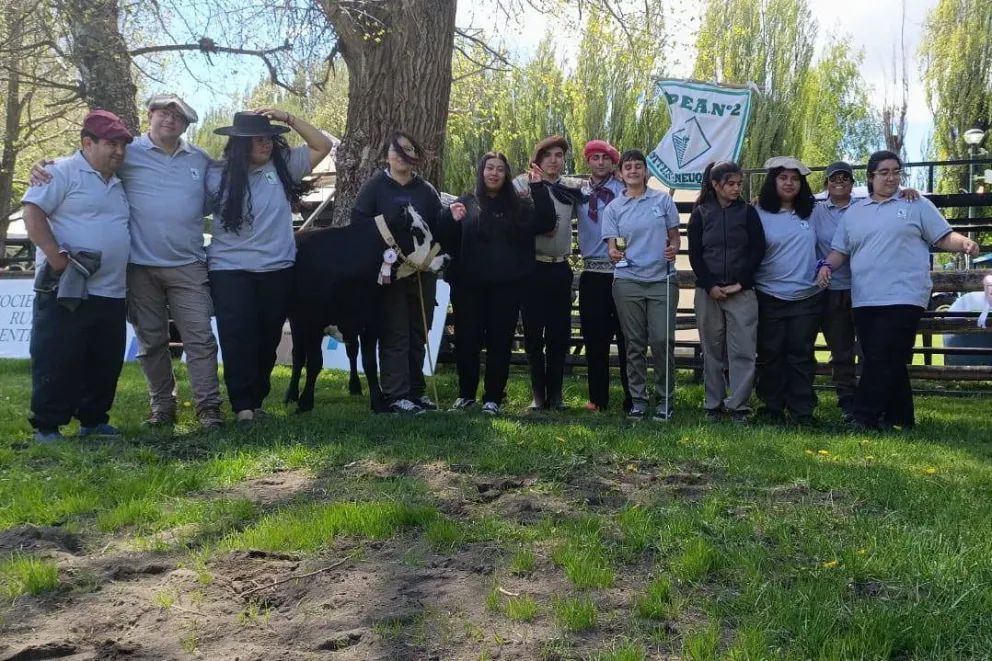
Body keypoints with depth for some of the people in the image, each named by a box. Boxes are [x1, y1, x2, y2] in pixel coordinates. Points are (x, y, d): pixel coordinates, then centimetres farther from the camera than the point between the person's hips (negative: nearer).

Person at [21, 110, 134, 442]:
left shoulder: (117, 183, 20)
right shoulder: (63, 172, -4)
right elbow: (33, 212, -13)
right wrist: (56, 256, -21)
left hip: (111, 293, 8)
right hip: (66, 290, -7)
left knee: (105, 364, 11)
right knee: (57, 362, -3)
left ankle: (94, 420, 23)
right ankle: (46, 426, 6)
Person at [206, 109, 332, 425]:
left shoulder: (284, 164, 2)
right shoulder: (218, 174, -2)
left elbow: (323, 146, 3)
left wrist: (287, 119, -6)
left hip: (277, 268, 2)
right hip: (230, 269, -2)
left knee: (268, 337, 10)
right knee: (238, 338, -6)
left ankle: (256, 400, 23)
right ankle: (243, 405, -2)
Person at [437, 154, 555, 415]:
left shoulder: (519, 206, 10)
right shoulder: (465, 204, 9)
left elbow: (546, 223, -4)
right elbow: (445, 240, 4)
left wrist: (538, 188, -10)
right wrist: (452, 221, -16)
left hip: (506, 286, 0)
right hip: (469, 286, 0)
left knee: (500, 342, 3)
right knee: (467, 340, 2)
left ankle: (493, 398, 12)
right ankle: (466, 394, 18)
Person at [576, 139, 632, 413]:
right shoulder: (579, 194, 11)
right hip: (592, 273, 3)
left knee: (626, 338, 1)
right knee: (594, 339, 9)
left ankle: (632, 399, 10)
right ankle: (598, 398, 19)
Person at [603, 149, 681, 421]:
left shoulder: (663, 200, 6)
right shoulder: (613, 208, 7)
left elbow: (674, 236, 10)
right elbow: (611, 245, 1)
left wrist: (673, 249, -12)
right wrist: (613, 253, -23)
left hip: (662, 280, -1)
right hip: (628, 281, 1)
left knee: (662, 340, -5)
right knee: (635, 343, 5)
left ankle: (665, 399, 7)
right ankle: (638, 399, 14)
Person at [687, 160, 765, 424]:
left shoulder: (748, 212, 5)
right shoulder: (701, 213, 6)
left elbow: (758, 250, 1)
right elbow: (694, 254, 2)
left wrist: (740, 283, -8)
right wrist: (710, 285, -9)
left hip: (742, 291, 0)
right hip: (708, 291, 1)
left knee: (742, 349, -6)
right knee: (712, 350, 5)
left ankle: (738, 405, -1)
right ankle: (713, 404, 13)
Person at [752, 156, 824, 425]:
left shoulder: (811, 213, 8)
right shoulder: (759, 214, -2)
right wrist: (747, 282, -9)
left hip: (807, 297, 2)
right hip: (770, 297, -2)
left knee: (802, 354, 5)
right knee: (771, 355, 5)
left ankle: (802, 410, 10)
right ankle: (772, 408, 14)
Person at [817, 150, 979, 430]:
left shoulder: (917, 206, 8)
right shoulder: (854, 213, 18)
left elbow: (944, 237, 4)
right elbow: (840, 250, 17)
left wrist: (964, 243, -17)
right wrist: (827, 265, -3)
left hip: (904, 298, -4)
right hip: (865, 300, 4)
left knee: (884, 360, -12)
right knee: (889, 363, 9)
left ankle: (865, 417, -11)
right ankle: (899, 418, 16)